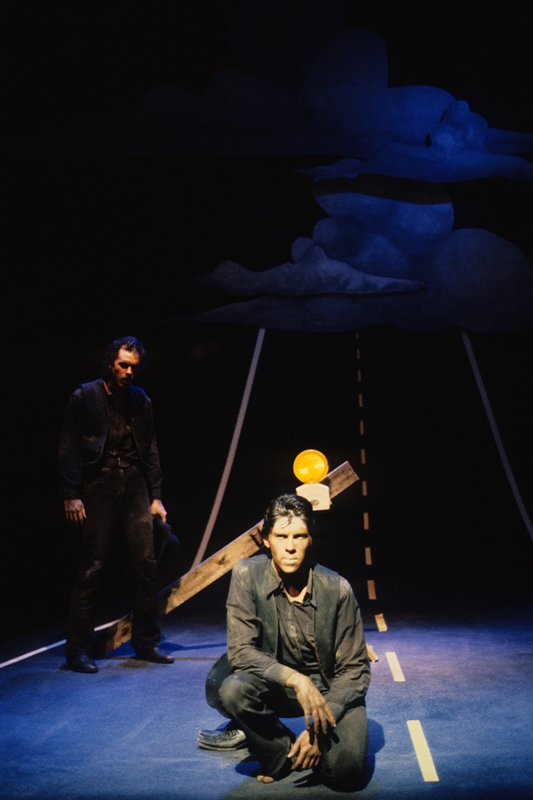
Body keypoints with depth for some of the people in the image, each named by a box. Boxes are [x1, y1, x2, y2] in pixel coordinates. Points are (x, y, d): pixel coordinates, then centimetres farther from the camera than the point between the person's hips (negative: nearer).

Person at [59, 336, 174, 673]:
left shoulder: (142, 400, 11)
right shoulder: (84, 397, -1)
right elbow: (69, 448, -3)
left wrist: (155, 496, 10)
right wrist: (71, 494, -10)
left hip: (134, 483, 4)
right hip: (99, 483, -4)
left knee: (147, 562, 1)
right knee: (93, 566, -5)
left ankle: (147, 642, 14)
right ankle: (77, 649, 5)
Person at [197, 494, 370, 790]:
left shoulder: (337, 588, -19)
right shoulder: (247, 575, -17)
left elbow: (353, 668, -12)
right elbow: (241, 651, -21)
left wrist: (320, 725, -24)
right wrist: (296, 680, -35)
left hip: (330, 688, -1)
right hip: (274, 682, 1)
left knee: (344, 772, -25)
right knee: (231, 690, -31)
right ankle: (283, 751, -4)